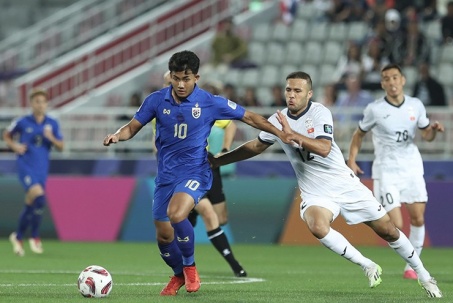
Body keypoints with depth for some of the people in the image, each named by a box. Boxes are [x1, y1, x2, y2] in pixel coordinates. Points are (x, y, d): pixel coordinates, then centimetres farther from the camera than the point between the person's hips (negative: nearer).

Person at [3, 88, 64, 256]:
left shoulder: (52, 124, 4)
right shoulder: (22, 122, -4)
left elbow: (60, 147, 6)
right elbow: (6, 135, 11)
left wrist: (52, 138, -13)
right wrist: (14, 146, -7)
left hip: (42, 169, 4)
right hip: (26, 166, -4)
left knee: (31, 205, 11)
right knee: (38, 196, -24)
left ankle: (18, 237, 31)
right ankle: (35, 237, -9)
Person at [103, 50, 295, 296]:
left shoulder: (210, 103, -9)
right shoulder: (157, 100, -4)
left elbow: (249, 117, 0)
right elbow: (132, 127, 3)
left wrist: (279, 133, -4)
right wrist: (117, 135, -19)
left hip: (195, 172, -4)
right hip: (165, 175, 4)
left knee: (176, 214, -31)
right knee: (164, 236, 5)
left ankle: (190, 266, -5)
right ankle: (179, 275, 36)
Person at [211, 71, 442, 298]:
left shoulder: (319, 113, -13)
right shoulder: (278, 121, -1)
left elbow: (324, 149, -28)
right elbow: (256, 146, 17)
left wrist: (292, 134, -34)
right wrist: (216, 161, 18)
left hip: (345, 184, -2)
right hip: (315, 194, 2)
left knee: (388, 231, 0)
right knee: (317, 226, -31)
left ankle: (423, 275, 22)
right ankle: (367, 266, -15)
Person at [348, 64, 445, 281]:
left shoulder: (416, 105, 2)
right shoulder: (375, 109, -6)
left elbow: (426, 135, 13)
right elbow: (359, 134, 7)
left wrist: (433, 129, -10)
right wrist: (351, 160, -3)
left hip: (412, 170, 3)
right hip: (386, 171, -3)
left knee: (418, 219, 0)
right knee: (396, 226, -13)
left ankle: (412, 266, 15)